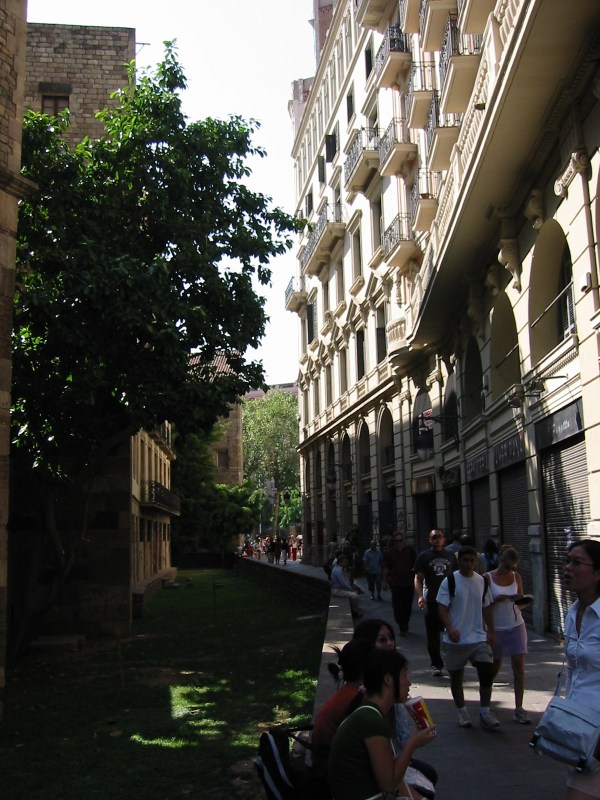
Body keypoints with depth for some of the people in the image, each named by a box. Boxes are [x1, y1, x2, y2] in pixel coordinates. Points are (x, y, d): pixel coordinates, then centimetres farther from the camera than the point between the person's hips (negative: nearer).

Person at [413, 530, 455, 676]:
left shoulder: (450, 556, 10)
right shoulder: (423, 556, 3)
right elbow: (418, 578, -1)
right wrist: (420, 596, -15)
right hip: (431, 601, -1)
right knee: (433, 635, 3)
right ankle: (436, 665, 13)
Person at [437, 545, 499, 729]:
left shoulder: (482, 581, 5)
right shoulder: (449, 581, -8)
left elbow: (486, 608, 14)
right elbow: (442, 608, -12)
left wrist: (491, 631, 9)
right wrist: (450, 629, -26)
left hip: (478, 638, 2)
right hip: (456, 639, -2)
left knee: (487, 671, -9)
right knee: (456, 677, 9)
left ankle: (484, 712, 5)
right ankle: (462, 711, 26)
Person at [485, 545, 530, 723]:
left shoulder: (516, 577, 3)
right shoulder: (488, 578, -8)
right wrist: (496, 599, -23)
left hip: (516, 626, 3)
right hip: (496, 628, -3)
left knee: (519, 666, -4)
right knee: (495, 666, 9)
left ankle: (519, 708, 2)